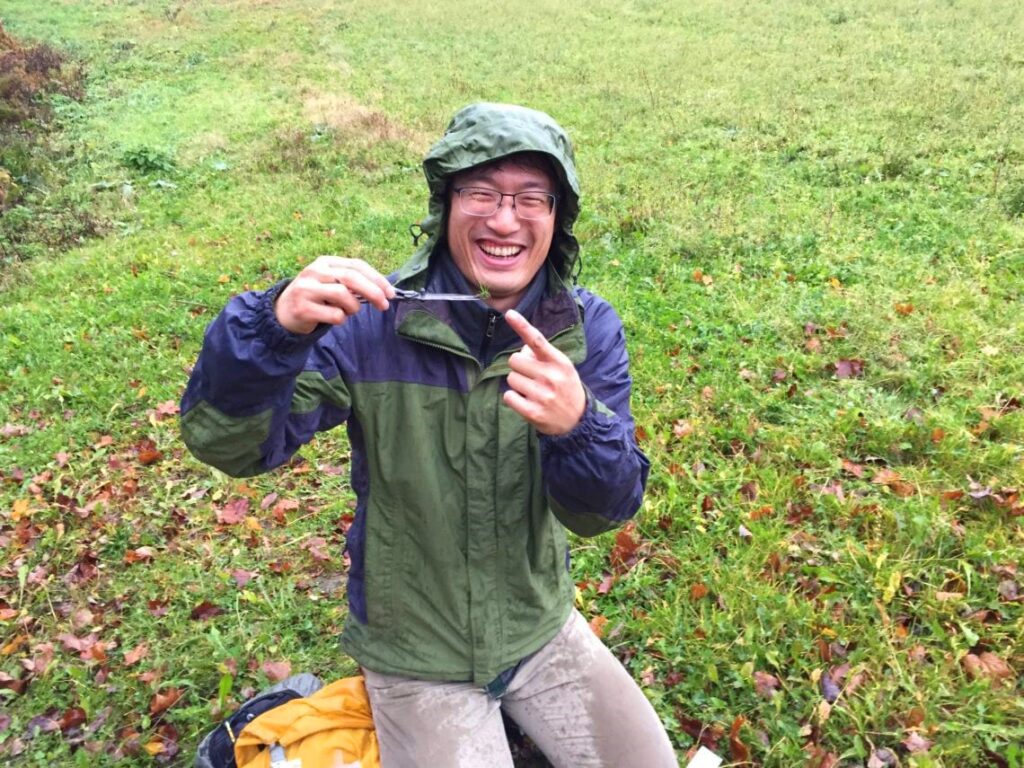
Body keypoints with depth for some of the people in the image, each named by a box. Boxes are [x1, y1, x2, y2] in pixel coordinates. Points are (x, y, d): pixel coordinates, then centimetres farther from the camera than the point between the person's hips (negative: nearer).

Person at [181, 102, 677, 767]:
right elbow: (229, 446, -23)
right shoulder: (371, 320, -19)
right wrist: (276, 325, -43)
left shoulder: (589, 329, -11)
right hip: (417, 655, -2)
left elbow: (606, 510, -17)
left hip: (542, 629, 3)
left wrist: (577, 425, -40)